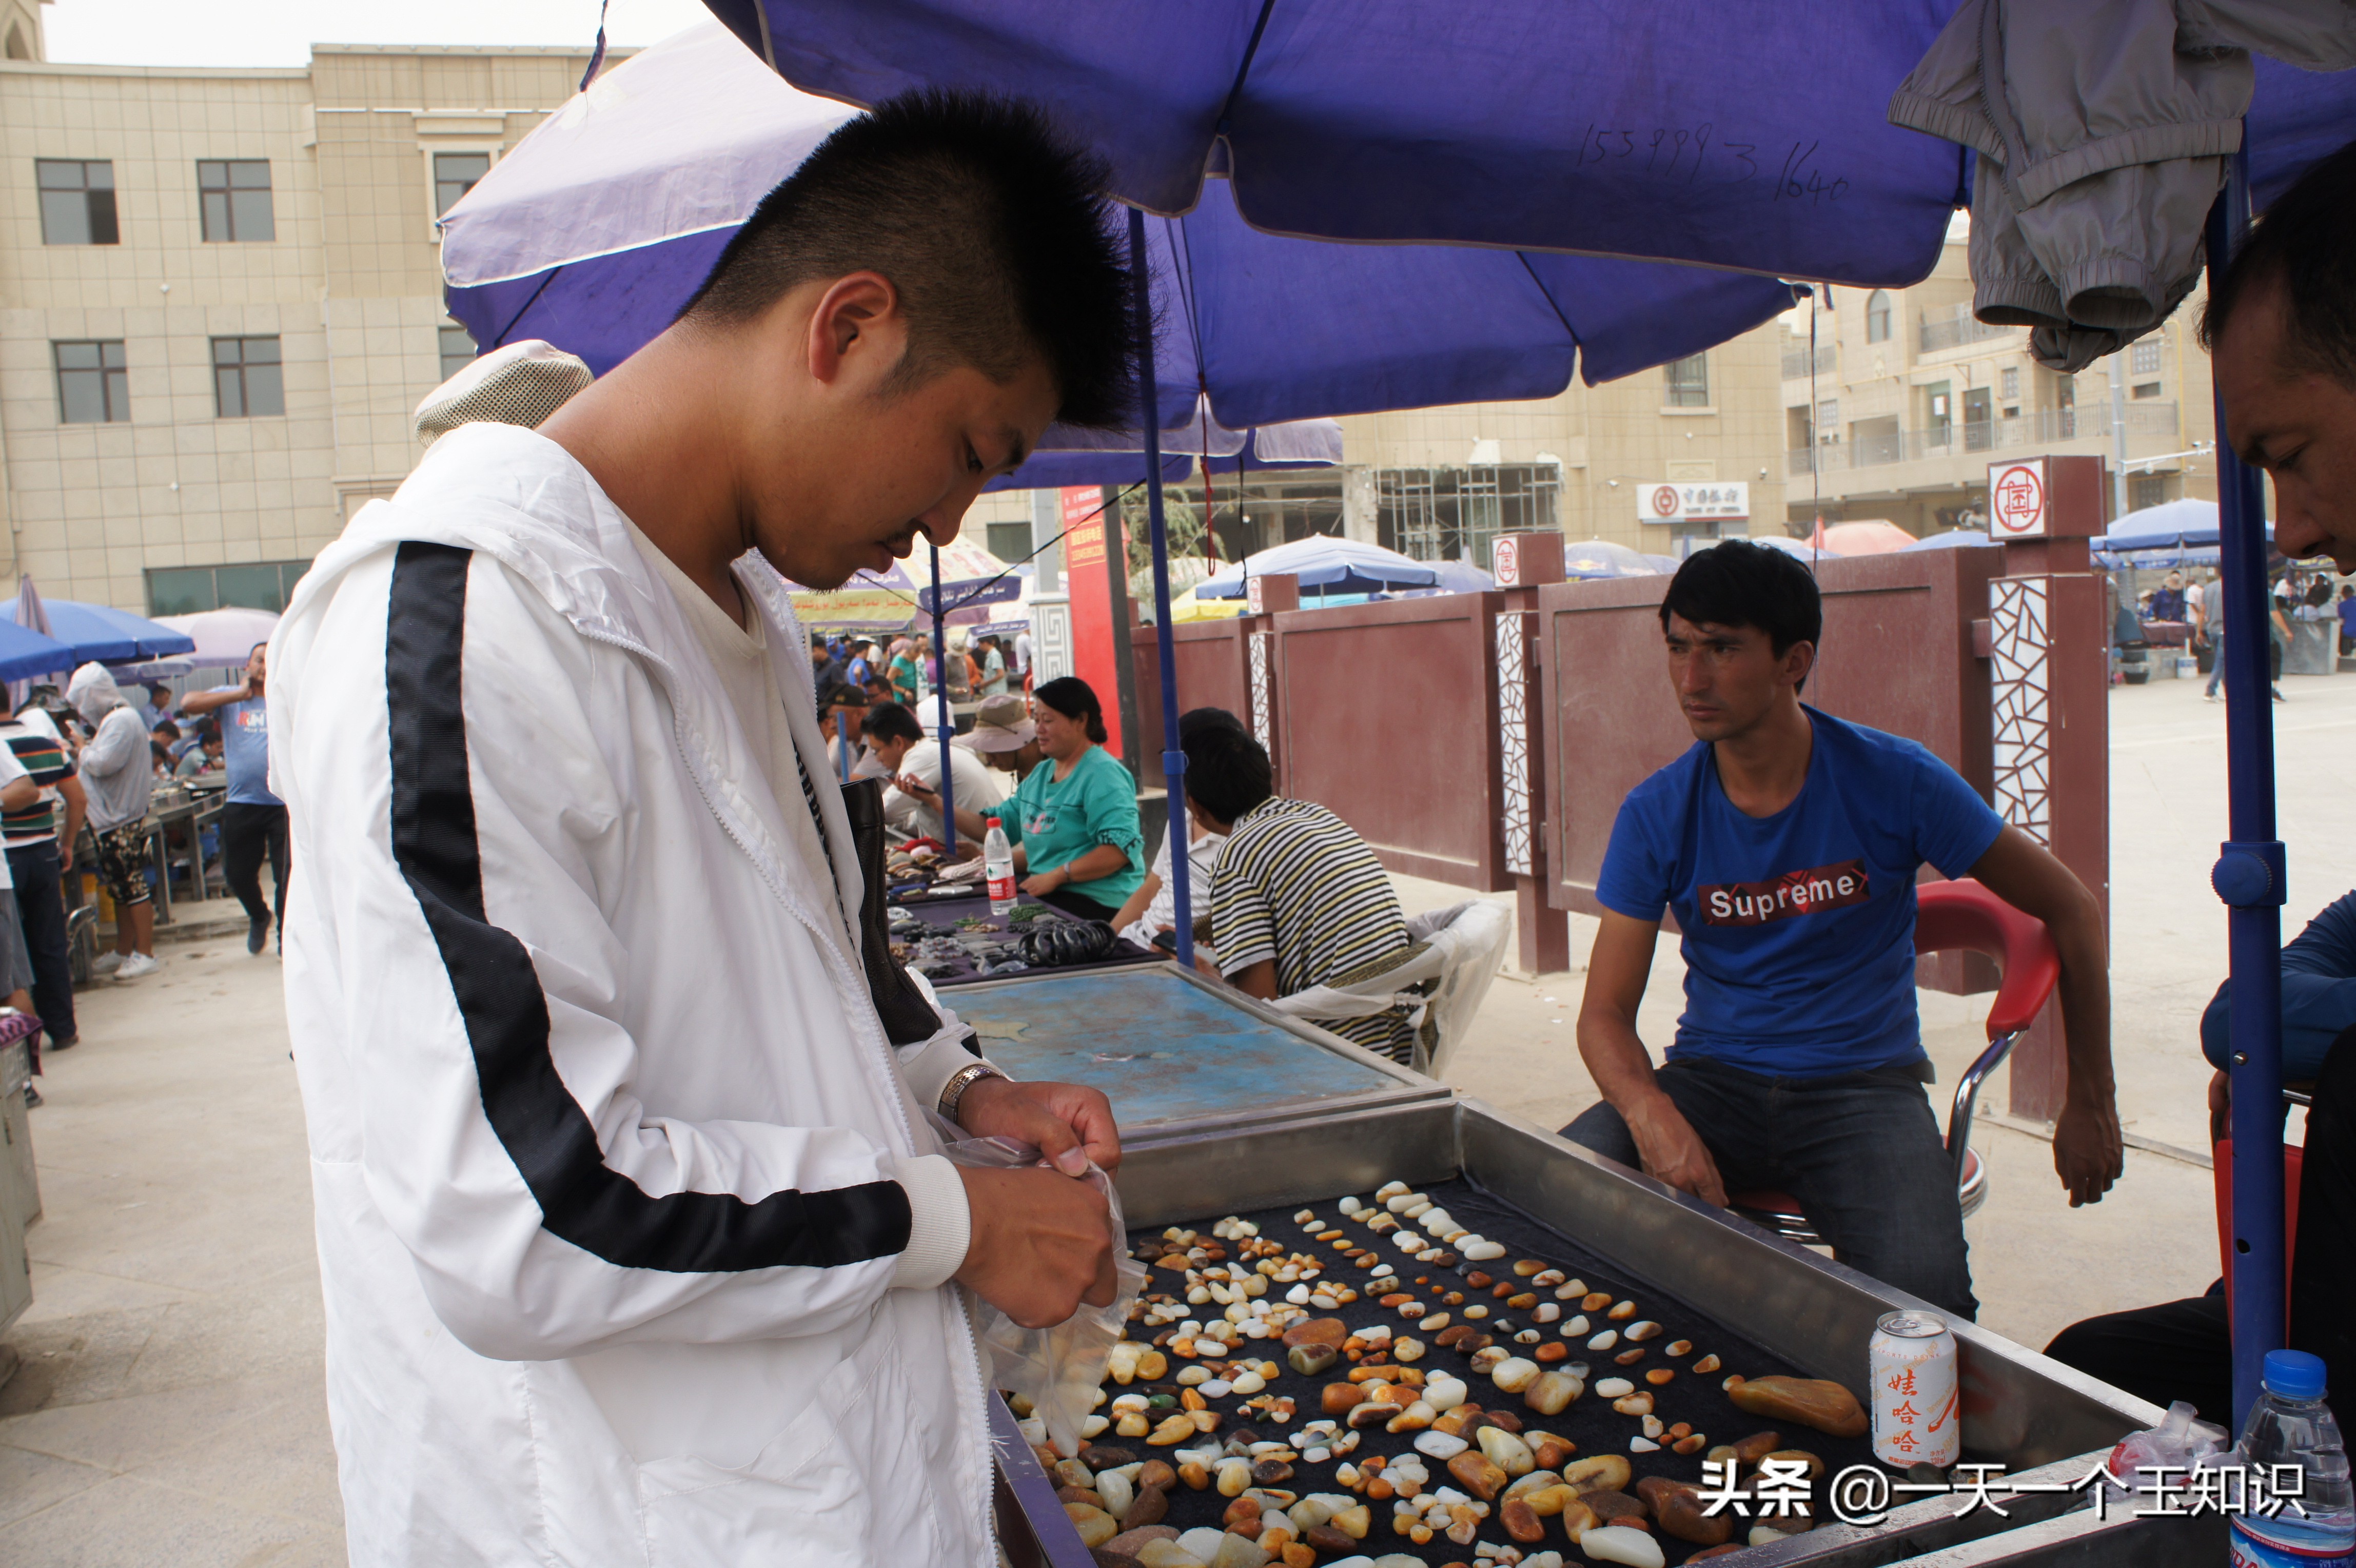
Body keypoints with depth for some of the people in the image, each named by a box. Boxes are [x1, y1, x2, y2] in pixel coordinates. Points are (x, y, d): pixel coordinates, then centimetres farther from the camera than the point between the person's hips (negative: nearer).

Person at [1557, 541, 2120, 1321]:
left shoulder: (1893, 780, -8)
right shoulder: (1657, 814, -4)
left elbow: (2070, 909, 4)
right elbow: (1605, 1011, -6)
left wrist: (2090, 1101, 5)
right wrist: (1653, 1115, -28)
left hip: (1861, 1084, -1)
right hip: (1712, 1077, 2)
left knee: (1922, 1301, -31)